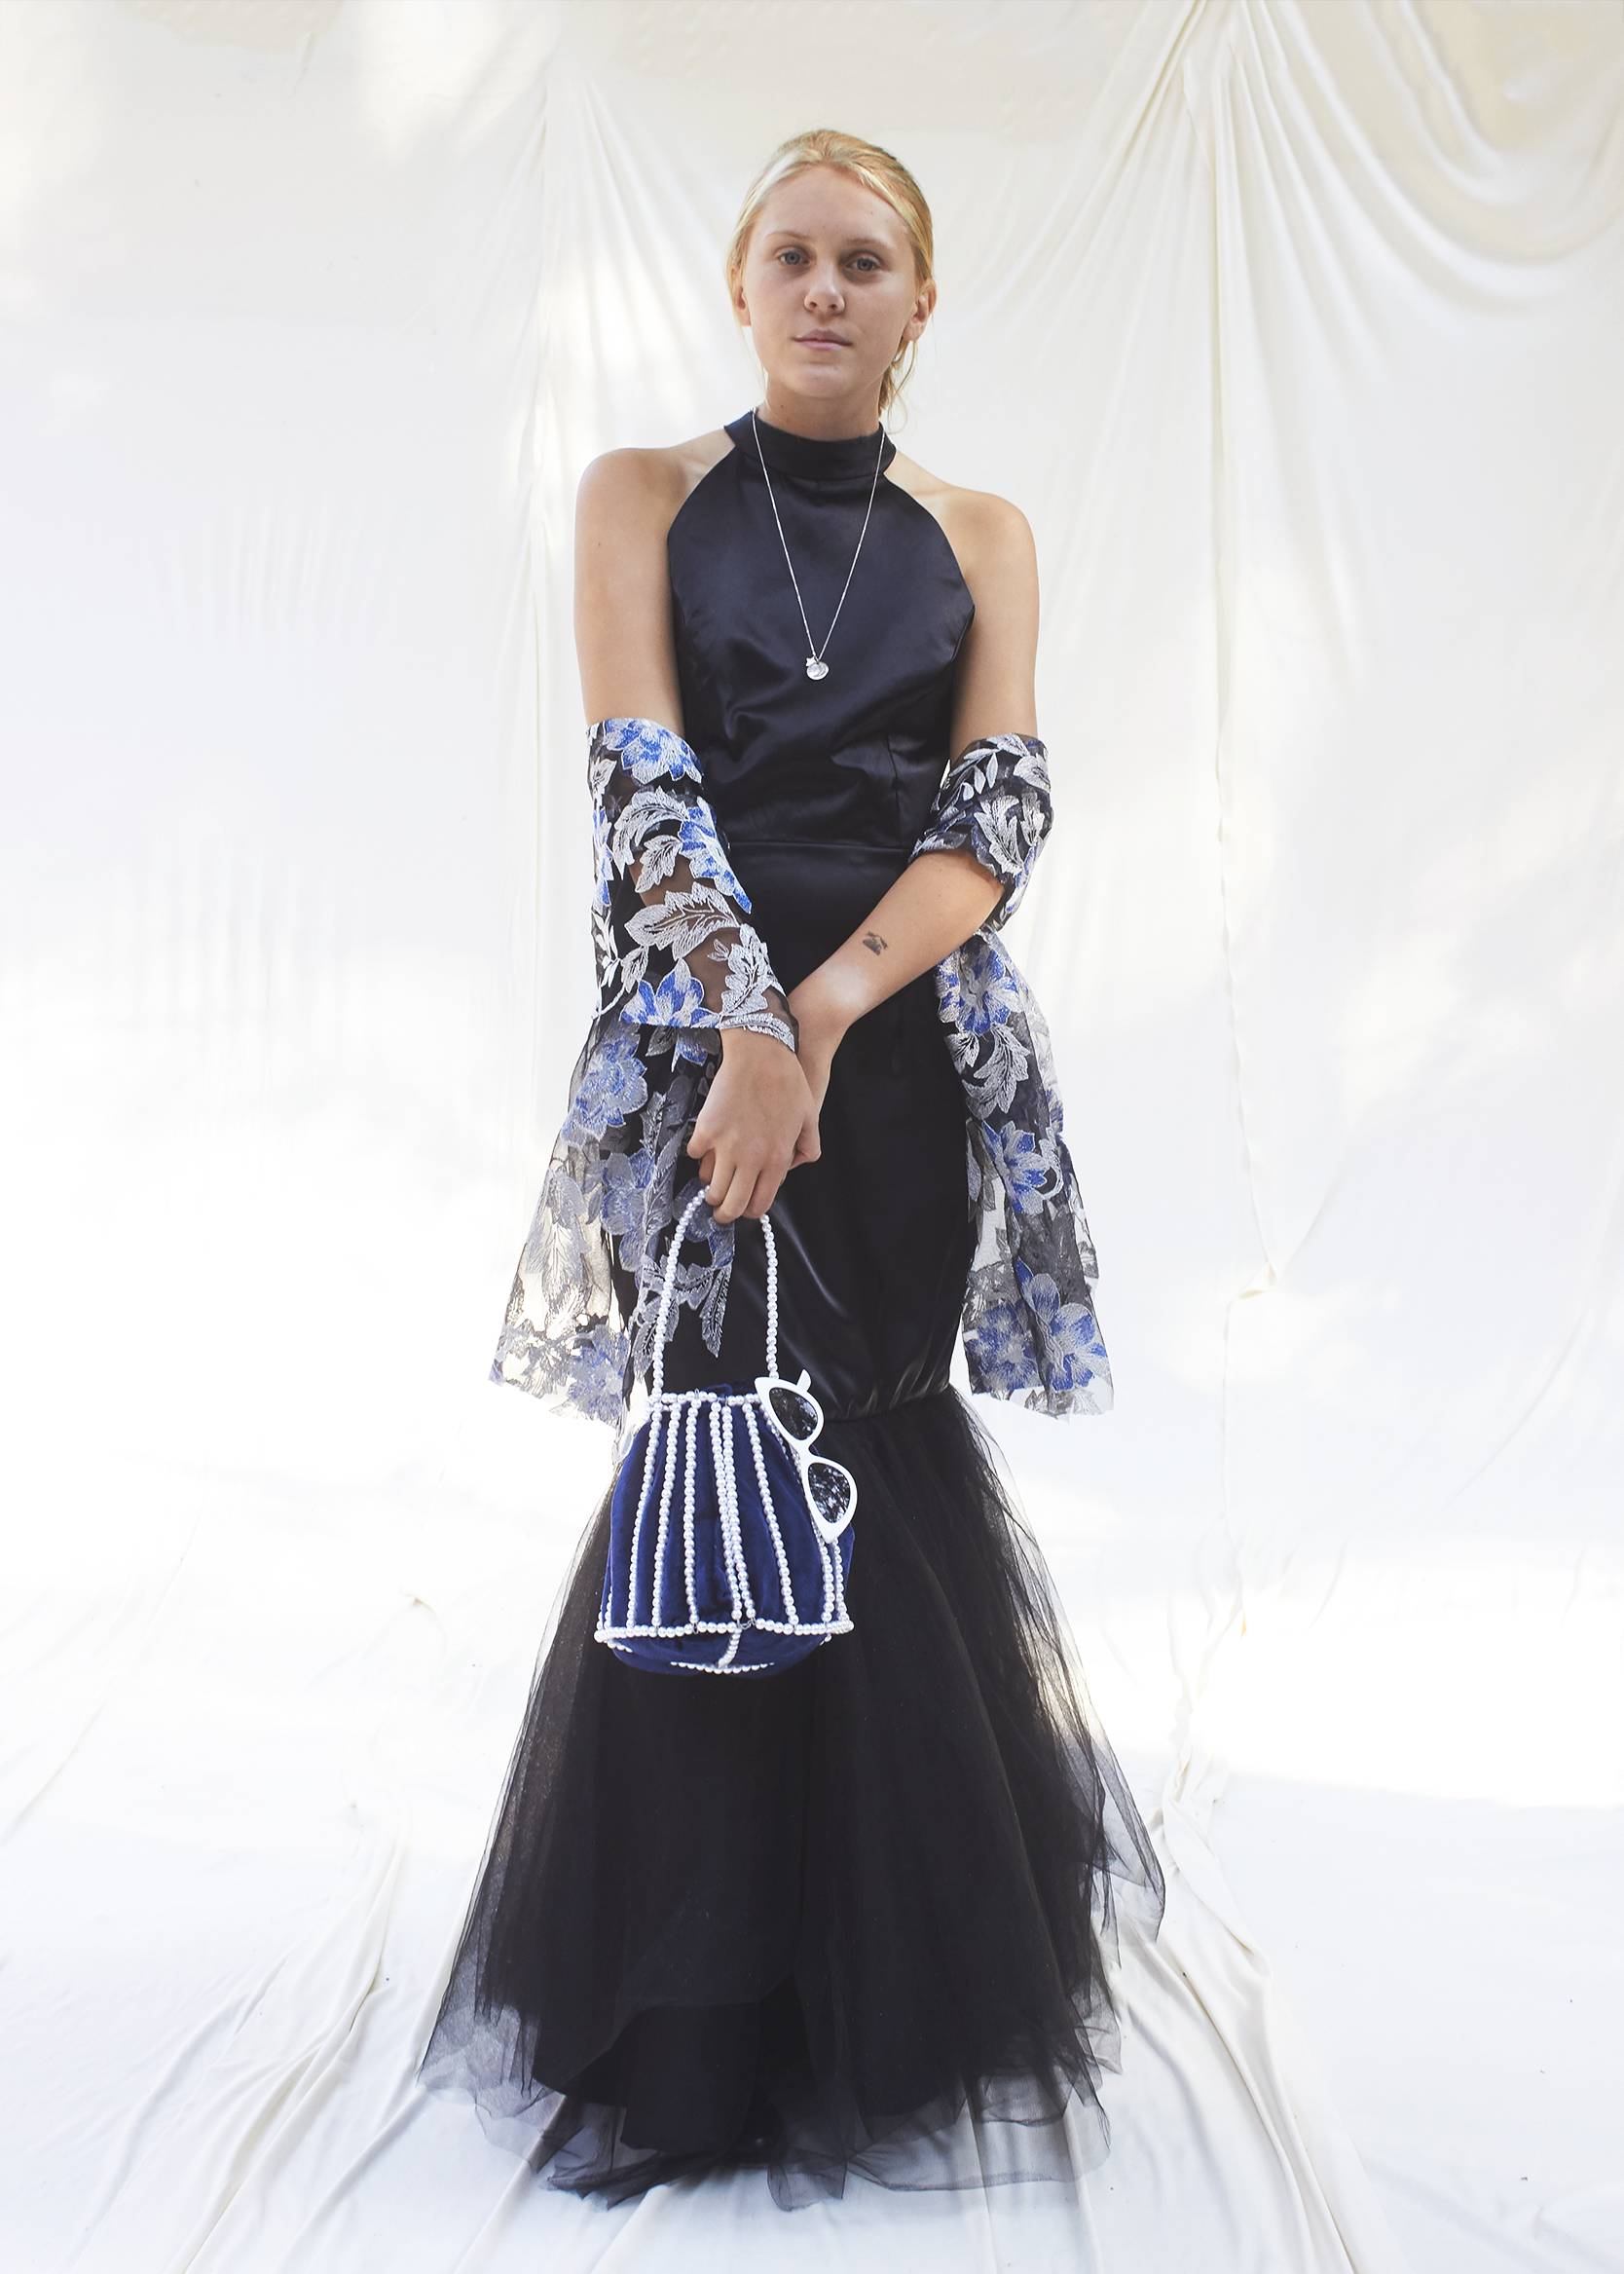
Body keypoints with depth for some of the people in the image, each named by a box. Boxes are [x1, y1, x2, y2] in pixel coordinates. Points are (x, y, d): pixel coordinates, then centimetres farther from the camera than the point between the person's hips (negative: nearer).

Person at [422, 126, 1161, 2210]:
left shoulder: (977, 537, 11)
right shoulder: (643, 498, 7)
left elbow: (1000, 807, 0)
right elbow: (641, 774, -5)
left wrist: (826, 1007, -15)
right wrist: (746, 1024, -19)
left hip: (917, 1052, 1)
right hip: (706, 1038, -1)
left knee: (770, 1473, 1)